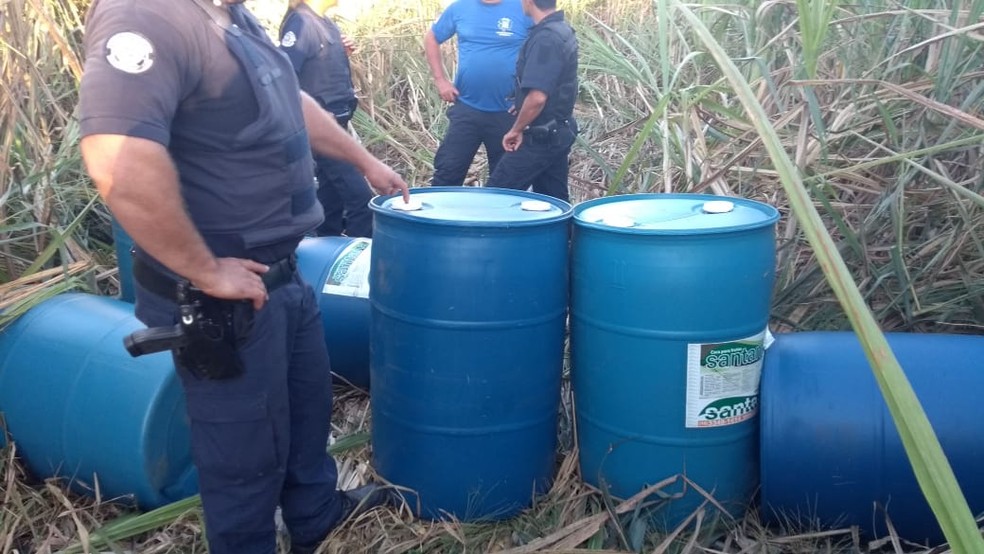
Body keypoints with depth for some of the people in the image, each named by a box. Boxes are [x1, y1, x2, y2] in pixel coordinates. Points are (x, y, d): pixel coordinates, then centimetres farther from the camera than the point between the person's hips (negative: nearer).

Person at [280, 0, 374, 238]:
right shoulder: (301, 21, -16)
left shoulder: (323, 21, 11)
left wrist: (342, 53, 3)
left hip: (334, 123, 9)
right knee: (360, 197, -10)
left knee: (333, 193, 16)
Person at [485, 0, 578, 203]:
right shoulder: (563, 30, 10)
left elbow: (537, 97, -27)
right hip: (558, 132, 10)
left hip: (541, 137, -10)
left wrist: (516, 129, -14)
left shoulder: (545, 39, -21)